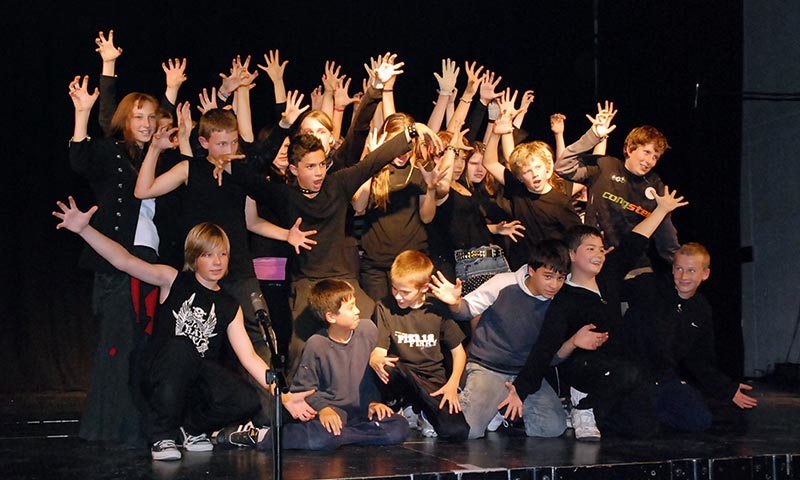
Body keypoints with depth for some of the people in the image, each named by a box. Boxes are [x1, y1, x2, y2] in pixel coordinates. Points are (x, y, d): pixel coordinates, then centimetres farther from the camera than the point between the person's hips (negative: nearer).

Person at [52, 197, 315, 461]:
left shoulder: (229, 308, 8)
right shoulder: (173, 281, 0)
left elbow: (249, 357, 2)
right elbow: (125, 261, -11)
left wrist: (283, 395, -10)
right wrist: (84, 229, -24)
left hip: (197, 383, 3)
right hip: (157, 377, -3)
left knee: (247, 401, -25)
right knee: (181, 347, -36)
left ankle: (191, 427, 8)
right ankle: (162, 436, -18)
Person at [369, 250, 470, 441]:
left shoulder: (437, 310, 3)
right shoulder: (384, 308, 1)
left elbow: (458, 351, 9)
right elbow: (378, 352, -6)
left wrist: (452, 384, -8)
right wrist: (376, 361, -32)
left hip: (433, 382, 1)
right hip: (400, 380, -1)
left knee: (458, 431, -25)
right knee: (388, 368, -39)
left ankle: (423, 414, 9)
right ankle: (396, 406, -5)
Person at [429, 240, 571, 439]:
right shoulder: (504, 284, -10)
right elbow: (467, 310, -3)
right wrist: (455, 302, -26)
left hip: (526, 373, 4)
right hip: (487, 368, -4)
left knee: (554, 427, -16)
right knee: (468, 431, -22)